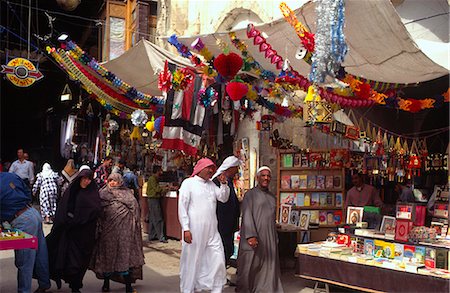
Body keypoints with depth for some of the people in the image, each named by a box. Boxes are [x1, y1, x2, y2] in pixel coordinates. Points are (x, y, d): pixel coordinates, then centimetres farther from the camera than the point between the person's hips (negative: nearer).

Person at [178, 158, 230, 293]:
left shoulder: (211, 184, 15)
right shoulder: (188, 183, -3)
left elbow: (223, 198, 11)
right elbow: (182, 207, -8)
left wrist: (223, 183, -4)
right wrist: (186, 229, -15)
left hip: (212, 231, 6)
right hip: (194, 231, -5)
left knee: (218, 260, 1)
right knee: (191, 261, 4)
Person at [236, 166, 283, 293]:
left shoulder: (272, 197, 17)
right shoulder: (251, 194, -2)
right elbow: (247, 216, -10)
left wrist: (276, 238, 16)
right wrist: (251, 235, -20)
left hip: (269, 239, 6)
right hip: (253, 237, -6)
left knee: (268, 267, 5)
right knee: (250, 265, -2)